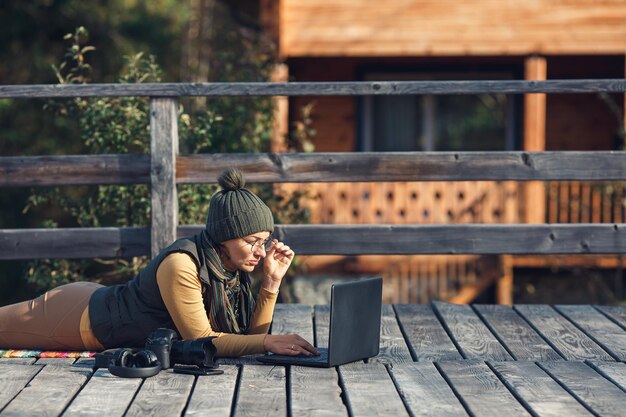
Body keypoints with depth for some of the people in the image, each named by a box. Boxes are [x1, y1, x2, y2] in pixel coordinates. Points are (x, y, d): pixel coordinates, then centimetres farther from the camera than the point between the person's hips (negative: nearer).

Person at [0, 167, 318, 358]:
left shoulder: (232, 269, -7)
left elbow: (249, 333, -6)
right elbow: (200, 340, -31)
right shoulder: (182, 265, -33)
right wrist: (267, 342, -37)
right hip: (77, 317, -7)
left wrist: (272, 281, -16)